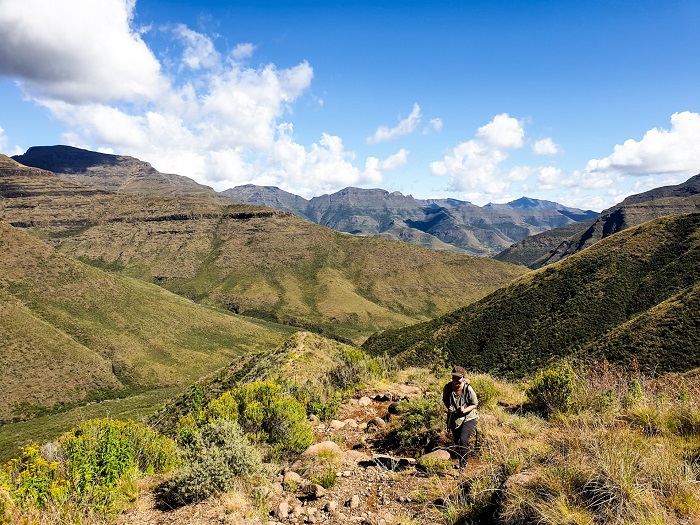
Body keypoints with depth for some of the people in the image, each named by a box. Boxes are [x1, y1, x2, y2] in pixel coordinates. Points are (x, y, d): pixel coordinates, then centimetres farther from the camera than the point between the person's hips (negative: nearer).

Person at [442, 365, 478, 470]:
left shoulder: (468, 389, -22)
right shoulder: (448, 388, -13)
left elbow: (475, 404, -9)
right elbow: (445, 400, 7)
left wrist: (465, 410, -25)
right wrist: (448, 407, -13)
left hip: (468, 418, -4)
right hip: (454, 419, 4)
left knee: (463, 440, -19)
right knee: (456, 441, 16)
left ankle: (463, 464, -3)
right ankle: (460, 460, 40)